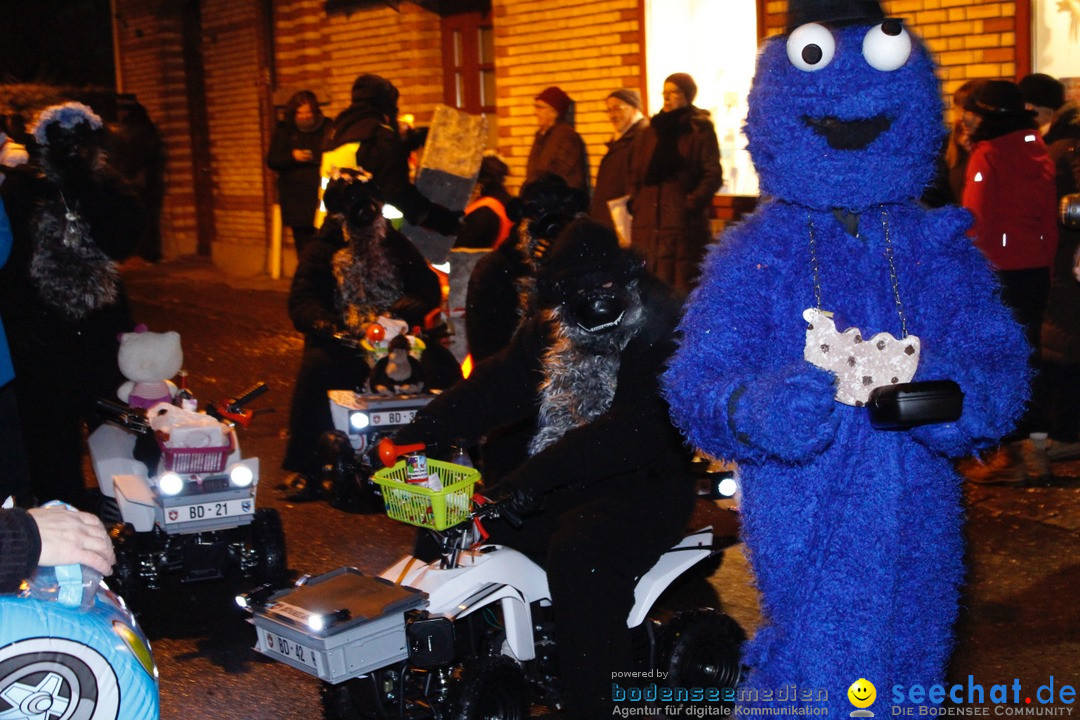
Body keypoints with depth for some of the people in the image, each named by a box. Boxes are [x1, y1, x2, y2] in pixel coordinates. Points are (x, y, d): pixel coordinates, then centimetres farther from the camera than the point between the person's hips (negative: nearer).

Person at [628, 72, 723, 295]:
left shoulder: (700, 131, 2)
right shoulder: (650, 132, 18)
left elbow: (713, 176, -5)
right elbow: (635, 174, 21)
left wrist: (692, 203, -14)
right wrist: (634, 202, 8)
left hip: (684, 225, -5)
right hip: (647, 224, 5)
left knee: (683, 291, -6)